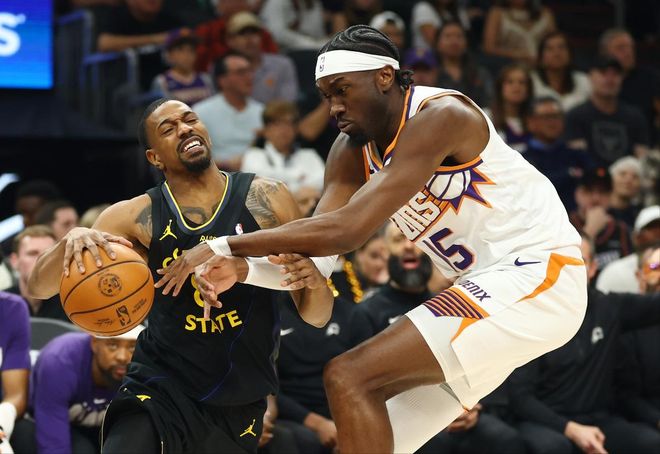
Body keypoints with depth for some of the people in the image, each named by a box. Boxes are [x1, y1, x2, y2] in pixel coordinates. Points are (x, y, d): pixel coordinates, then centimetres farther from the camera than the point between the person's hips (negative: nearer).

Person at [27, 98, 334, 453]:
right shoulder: (136, 218, -4)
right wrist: (71, 241, -28)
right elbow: (39, 288, -7)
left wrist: (313, 277, -24)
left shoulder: (267, 200, -4)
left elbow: (315, 317, 0)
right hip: (159, 389, -1)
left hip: (240, 406, 2)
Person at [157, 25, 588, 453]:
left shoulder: (439, 116, -21)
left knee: (350, 377, -17)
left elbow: (348, 230, -28)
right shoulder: (352, 151, 6)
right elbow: (313, 247, -1)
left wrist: (226, 246, -25)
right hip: (491, 283, 10)